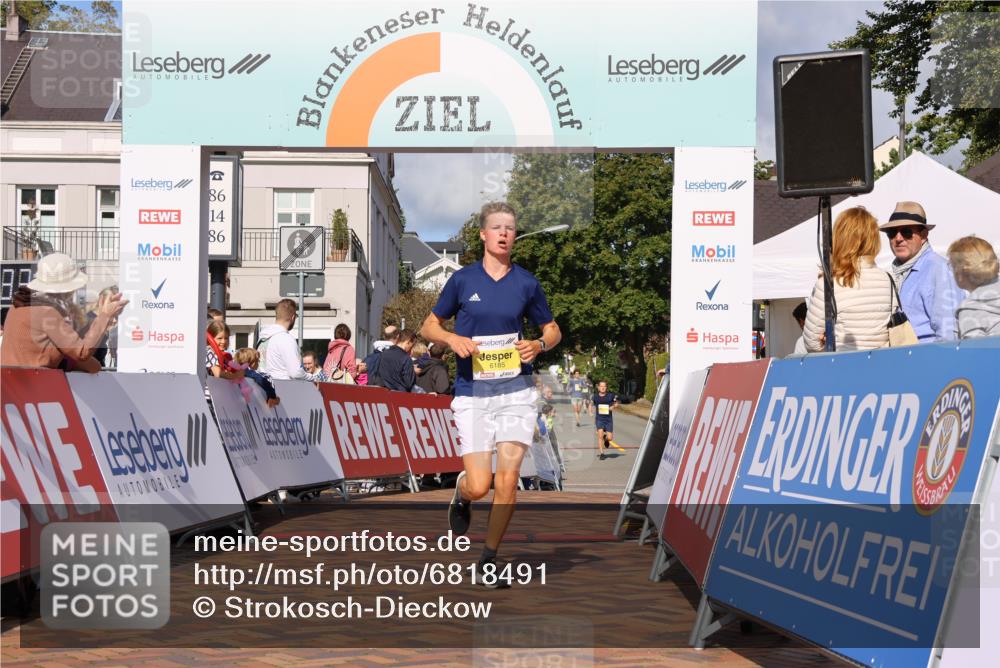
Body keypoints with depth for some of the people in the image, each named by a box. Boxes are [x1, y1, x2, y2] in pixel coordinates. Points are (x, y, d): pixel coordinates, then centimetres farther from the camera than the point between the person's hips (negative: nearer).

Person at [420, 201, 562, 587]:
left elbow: (552, 329, 17)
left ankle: (489, 561, 10)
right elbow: (429, 327, 11)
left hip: (516, 389, 1)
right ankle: (461, 494, 30)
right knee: (479, 485, -8)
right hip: (472, 392, -1)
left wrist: (539, 345, -5)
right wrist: (453, 339, -9)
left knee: (507, 479, -6)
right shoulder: (462, 280, 2)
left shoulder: (526, 283, 5)